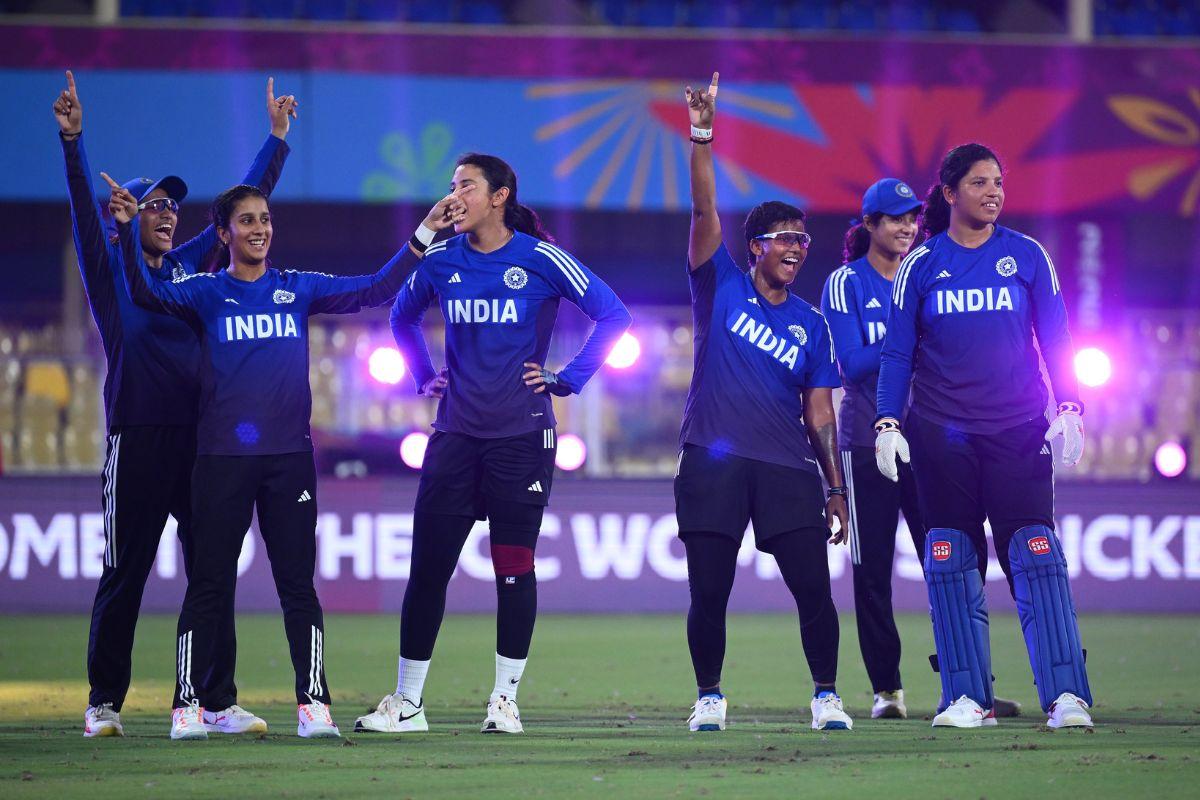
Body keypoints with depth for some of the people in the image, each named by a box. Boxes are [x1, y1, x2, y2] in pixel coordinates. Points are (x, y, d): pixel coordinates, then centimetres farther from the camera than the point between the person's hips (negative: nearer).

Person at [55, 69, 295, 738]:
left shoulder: (190, 266, 18)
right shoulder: (110, 269, 5)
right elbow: (85, 206, -9)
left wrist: (278, 136, 19)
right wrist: (73, 139, -24)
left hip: (200, 439, 5)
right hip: (138, 437, -5)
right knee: (125, 574, -1)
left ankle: (219, 702, 4)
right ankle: (104, 704, 5)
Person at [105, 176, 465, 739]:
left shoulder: (298, 289, 11)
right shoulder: (206, 292, 4)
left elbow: (374, 290, 6)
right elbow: (147, 293, -14)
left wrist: (423, 236, -3)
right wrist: (129, 231, -29)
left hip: (289, 458, 2)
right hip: (223, 458, -2)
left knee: (297, 583, 3)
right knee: (209, 584, 0)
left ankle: (312, 702, 5)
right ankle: (189, 703, 5)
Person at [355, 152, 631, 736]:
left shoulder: (541, 260, -6)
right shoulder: (440, 262, 6)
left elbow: (613, 315, -2)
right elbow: (402, 317, 25)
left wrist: (567, 379, -5)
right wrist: (423, 377, 15)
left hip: (522, 435, -3)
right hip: (455, 434, 3)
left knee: (514, 567, -1)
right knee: (427, 566, 0)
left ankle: (505, 700, 9)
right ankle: (406, 703, 7)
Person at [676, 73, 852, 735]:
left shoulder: (810, 326, 14)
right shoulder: (721, 286, 8)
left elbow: (820, 414, 14)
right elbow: (704, 210, -5)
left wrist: (835, 488, 8)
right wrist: (701, 139, -18)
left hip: (787, 468, 2)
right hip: (714, 460, -2)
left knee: (813, 588, -5)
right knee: (709, 594, 0)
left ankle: (826, 697, 6)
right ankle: (709, 698, 14)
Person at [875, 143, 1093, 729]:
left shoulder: (1026, 256, 5)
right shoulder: (921, 264, 5)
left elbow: (1056, 340, 7)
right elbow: (897, 351, 8)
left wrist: (1069, 410, -3)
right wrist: (888, 423, -1)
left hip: (1018, 430, -1)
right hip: (942, 433, 1)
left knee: (1035, 556, -9)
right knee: (951, 563, 0)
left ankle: (1066, 696, -11)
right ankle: (968, 698, 4)